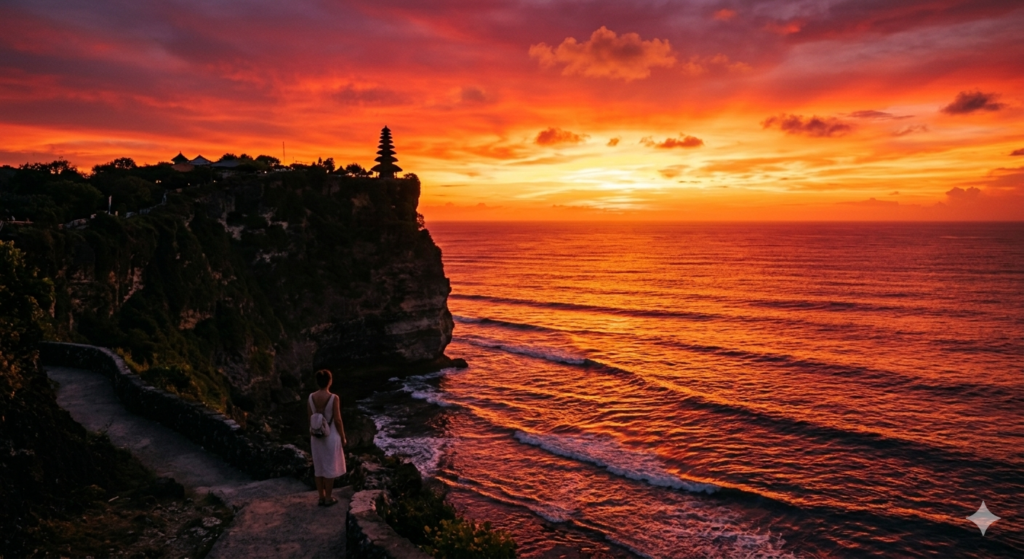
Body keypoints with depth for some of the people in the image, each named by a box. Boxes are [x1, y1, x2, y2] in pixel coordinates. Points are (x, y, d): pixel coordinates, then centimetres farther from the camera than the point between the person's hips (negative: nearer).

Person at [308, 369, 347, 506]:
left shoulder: (311, 397, -5)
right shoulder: (333, 398, -20)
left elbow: (309, 417, 4)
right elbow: (337, 420, -16)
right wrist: (343, 438, -4)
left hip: (316, 436, 5)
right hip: (330, 436, -5)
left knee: (318, 467, 16)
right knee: (330, 467, 8)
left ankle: (321, 497, 26)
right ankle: (328, 498, 17)